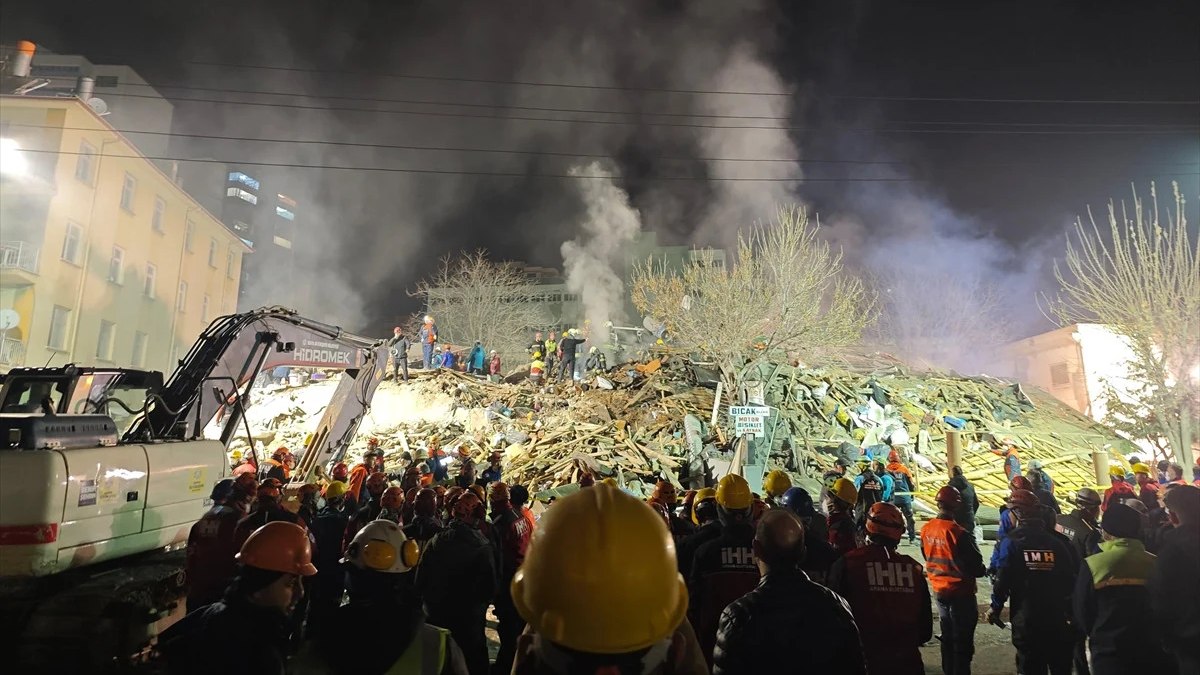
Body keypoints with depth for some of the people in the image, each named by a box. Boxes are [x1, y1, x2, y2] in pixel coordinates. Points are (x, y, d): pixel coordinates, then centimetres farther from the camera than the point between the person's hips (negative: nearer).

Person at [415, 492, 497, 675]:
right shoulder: (481, 546, -19)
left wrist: (431, 602, 13)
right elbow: (490, 586, -14)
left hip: (437, 616, 3)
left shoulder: (436, 541, -10)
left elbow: (420, 580, -4)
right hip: (470, 619, -3)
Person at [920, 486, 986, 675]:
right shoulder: (959, 533, -25)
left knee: (947, 636, 22)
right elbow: (975, 566, -18)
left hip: (939, 590, 6)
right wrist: (984, 570, 3)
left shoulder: (926, 529, -6)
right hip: (960, 592, -6)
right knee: (963, 640, 8)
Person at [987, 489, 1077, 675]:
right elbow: (1071, 578, -2)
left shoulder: (1011, 542, -12)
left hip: (1026, 620, -4)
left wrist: (995, 608, -2)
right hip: (1058, 618, 4)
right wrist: (1069, 610, 10)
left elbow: (1003, 580, -16)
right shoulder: (1057, 541, -1)